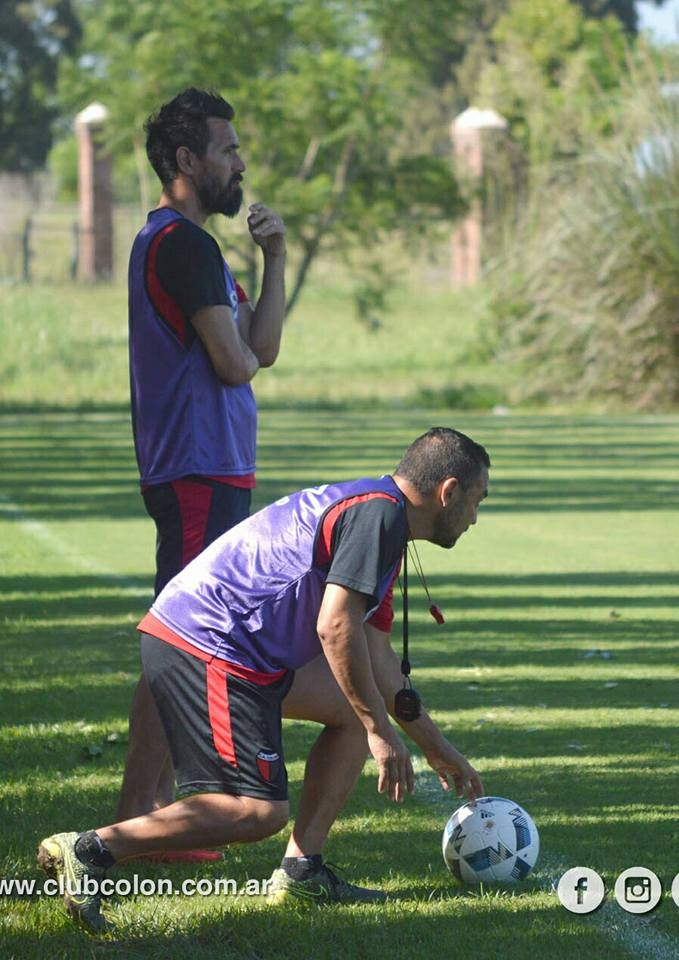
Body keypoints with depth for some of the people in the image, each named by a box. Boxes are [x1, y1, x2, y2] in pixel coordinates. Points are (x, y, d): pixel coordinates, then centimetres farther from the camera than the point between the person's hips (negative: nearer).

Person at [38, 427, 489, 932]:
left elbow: (377, 659, 31)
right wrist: (381, 732, -14)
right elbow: (335, 627, -21)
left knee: (358, 704, 18)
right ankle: (90, 850, -15)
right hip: (207, 649, -11)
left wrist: (439, 749, 35)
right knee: (258, 811, -13)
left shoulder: (376, 515, 23)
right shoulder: (379, 513, -10)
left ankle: (301, 870, 13)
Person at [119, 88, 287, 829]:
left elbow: (262, 348, 15)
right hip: (200, 474, -11)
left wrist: (275, 258, 5)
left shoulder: (169, 241, 19)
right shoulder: (184, 243, -14)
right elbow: (236, 362, -19)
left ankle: (160, 804, 17)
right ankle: (134, 822, -10)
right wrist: (241, 350, 4)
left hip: (211, 471, 11)